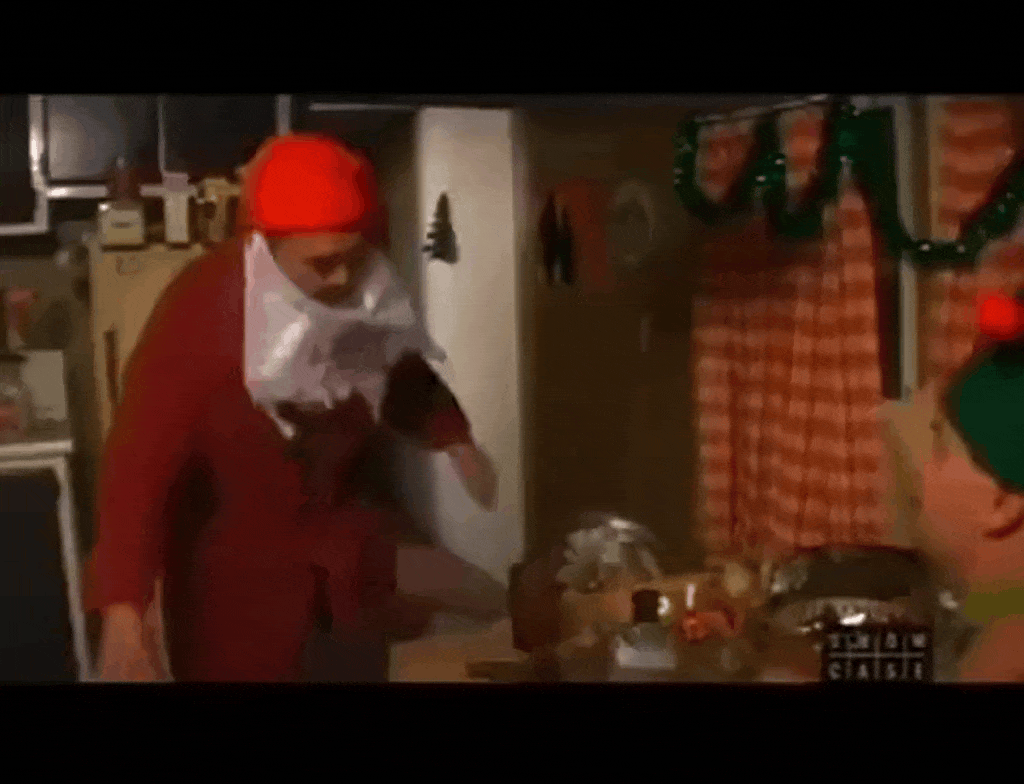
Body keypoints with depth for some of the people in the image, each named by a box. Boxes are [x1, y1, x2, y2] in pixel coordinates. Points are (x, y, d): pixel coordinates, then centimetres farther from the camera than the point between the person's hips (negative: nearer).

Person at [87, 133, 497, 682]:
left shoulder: (367, 290, -13)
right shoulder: (200, 309, -29)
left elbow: (402, 373, 9)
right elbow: (138, 459, -32)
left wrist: (455, 441, -6)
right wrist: (123, 613, -41)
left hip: (345, 533, 5)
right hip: (232, 554, -5)